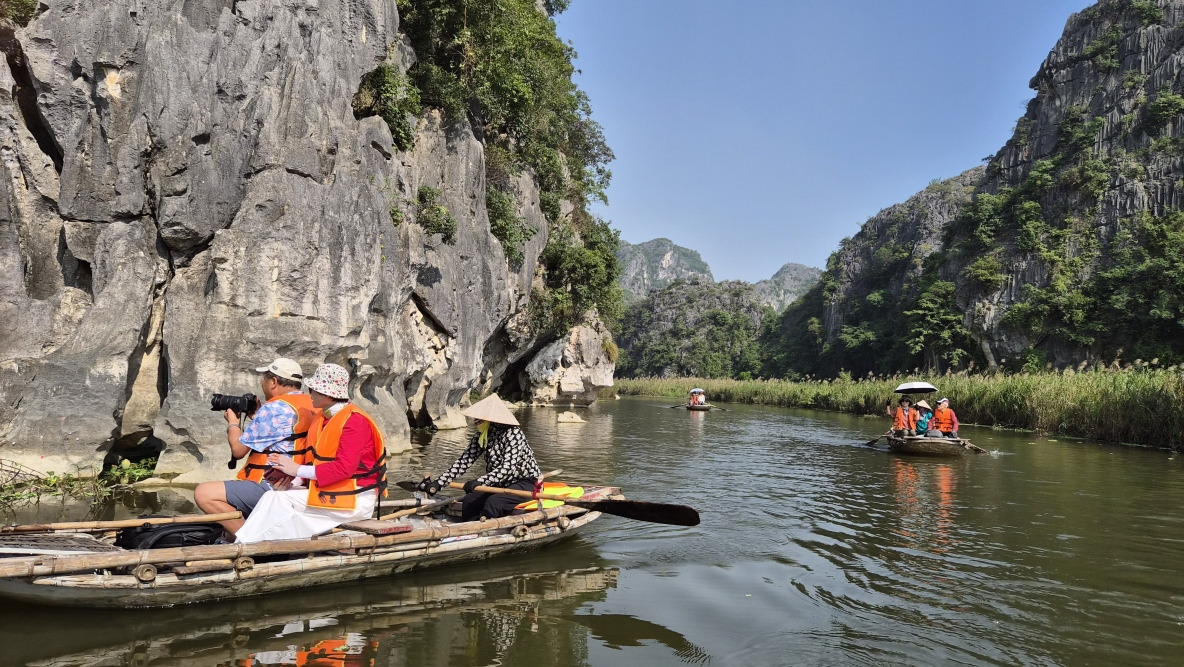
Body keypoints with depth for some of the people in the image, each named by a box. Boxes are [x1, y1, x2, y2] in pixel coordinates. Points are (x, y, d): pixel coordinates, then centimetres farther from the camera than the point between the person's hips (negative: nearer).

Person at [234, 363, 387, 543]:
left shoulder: (354, 420, -15)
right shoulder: (321, 419, 14)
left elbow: (344, 467, -23)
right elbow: (312, 460, 13)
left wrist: (298, 470, -22)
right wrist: (294, 479, -6)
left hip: (355, 500, -8)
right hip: (327, 492, 8)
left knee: (277, 500, -19)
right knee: (273, 497, -11)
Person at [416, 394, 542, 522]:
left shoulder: (512, 433, -22)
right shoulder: (482, 436, -1)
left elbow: (508, 468, -31)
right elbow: (464, 461, -5)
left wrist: (479, 482, -42)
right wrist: (438, 483, -15)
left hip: (525, 483, -7)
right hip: (501, 484, 7)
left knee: (493, 503, -28)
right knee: (469, 500, -12)